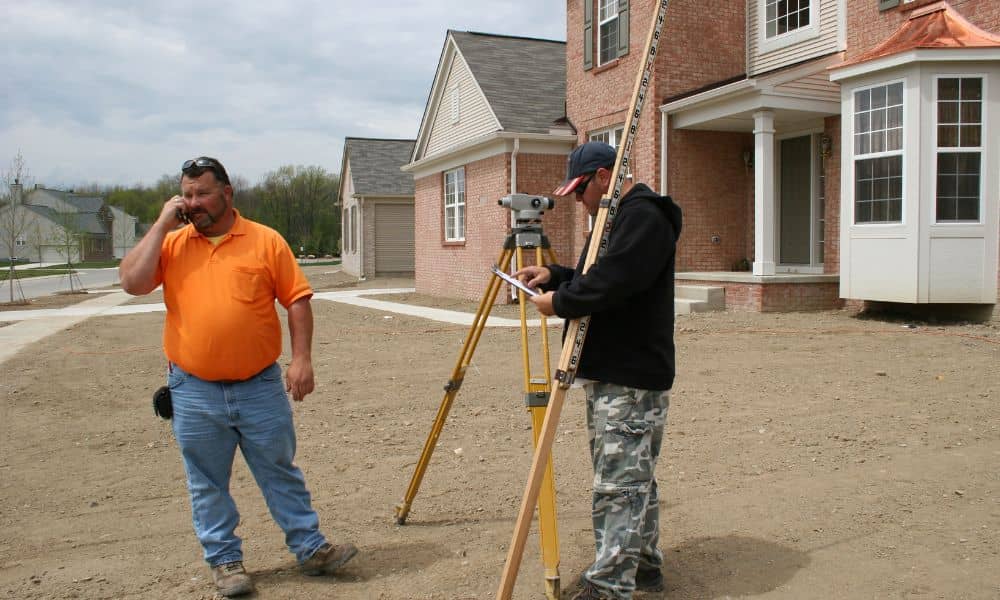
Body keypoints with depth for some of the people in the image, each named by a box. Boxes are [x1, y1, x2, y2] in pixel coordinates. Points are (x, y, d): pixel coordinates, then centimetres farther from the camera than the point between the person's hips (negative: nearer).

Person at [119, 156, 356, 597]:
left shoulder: (265, 240, -1)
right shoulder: (170, 243, 5)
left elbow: (297, 299, -2)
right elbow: (132, 282, -10)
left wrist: (301, 358, -11)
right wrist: (162, 225, -9)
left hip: (260, 386, -1)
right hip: (194, 392, 2)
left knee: (281, 473, 10)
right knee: (207, 484, 11)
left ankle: (310, 549, 21)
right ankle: (224, 560, 26)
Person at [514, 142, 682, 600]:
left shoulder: (644, 216, -14)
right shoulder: (616, 217, 20)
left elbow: (613, 283, -25)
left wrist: (559, 302, -13)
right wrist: (554, 275, 10)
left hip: (632, 378, -11)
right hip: (606, 372, 11)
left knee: (620, 484, -9)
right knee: (632, 478, 17)